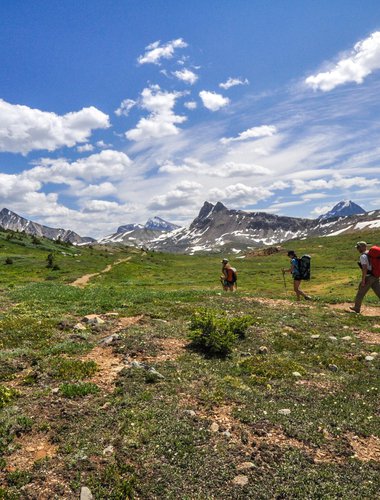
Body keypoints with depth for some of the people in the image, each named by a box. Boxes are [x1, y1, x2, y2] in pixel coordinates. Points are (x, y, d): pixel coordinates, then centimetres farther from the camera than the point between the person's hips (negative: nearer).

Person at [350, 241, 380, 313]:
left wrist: (363, 280, -19)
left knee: (361, 293, 8)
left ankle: (357, 308, 21)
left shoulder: (363, 256, -16)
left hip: (368, 277, -8)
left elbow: (365, 268, -23)